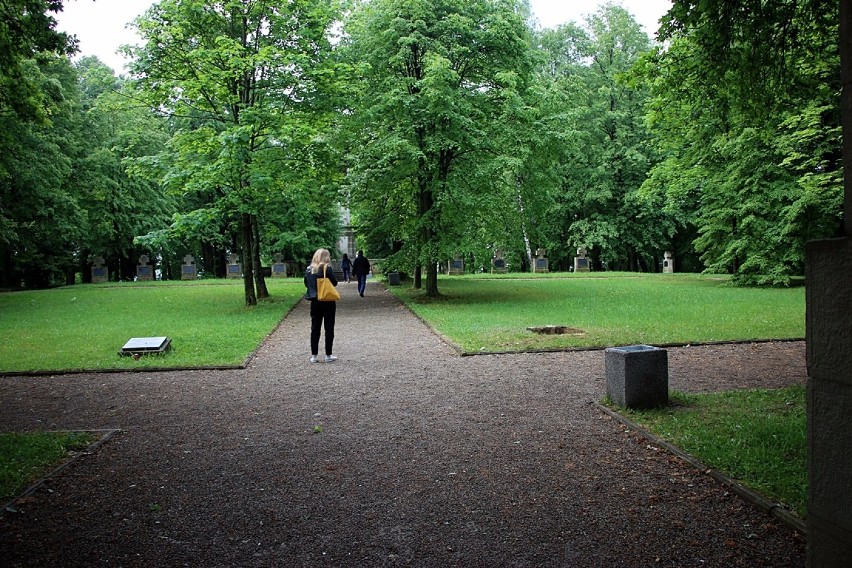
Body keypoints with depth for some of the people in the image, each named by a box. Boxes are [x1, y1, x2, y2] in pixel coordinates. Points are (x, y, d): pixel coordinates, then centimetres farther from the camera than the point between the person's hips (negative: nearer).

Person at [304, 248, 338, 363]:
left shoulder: (309, 269, 2)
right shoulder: (327, 268, -12)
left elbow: (306, 284, 10)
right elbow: (334, 283, -10)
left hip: (315, 301, 4)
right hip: (328, 302, -4)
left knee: (315, 328, 10)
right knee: (329, 328, 5)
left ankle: (314, 355, 11)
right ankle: (328, 355, 8)